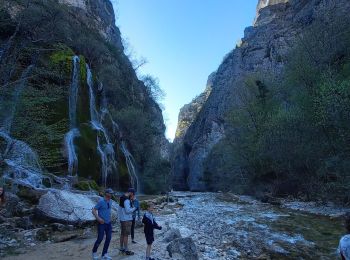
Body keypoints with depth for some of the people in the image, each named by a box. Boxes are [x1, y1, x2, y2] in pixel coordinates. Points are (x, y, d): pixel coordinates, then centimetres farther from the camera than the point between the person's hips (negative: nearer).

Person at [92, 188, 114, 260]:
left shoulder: (110, 201, 3)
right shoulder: (101, 201, -17)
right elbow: (93, 210, -15)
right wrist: (98, 218, -22)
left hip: (109, 223, 6)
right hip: (102, 223, -6)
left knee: (108, 238, 6)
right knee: (100, 238, -1)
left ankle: (104, 254, 20)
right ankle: (94, 252, 26)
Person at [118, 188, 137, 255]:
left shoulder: (122, 198, 8)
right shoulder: (127, 200, -22)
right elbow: (128, 210, -26)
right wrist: (134, 208, -9)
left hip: (122, 219, 10)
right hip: (127, 220, -10)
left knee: (122, 234, 17)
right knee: (126, 235, -1)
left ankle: (121, 248, 27)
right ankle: (126, 250, 7)